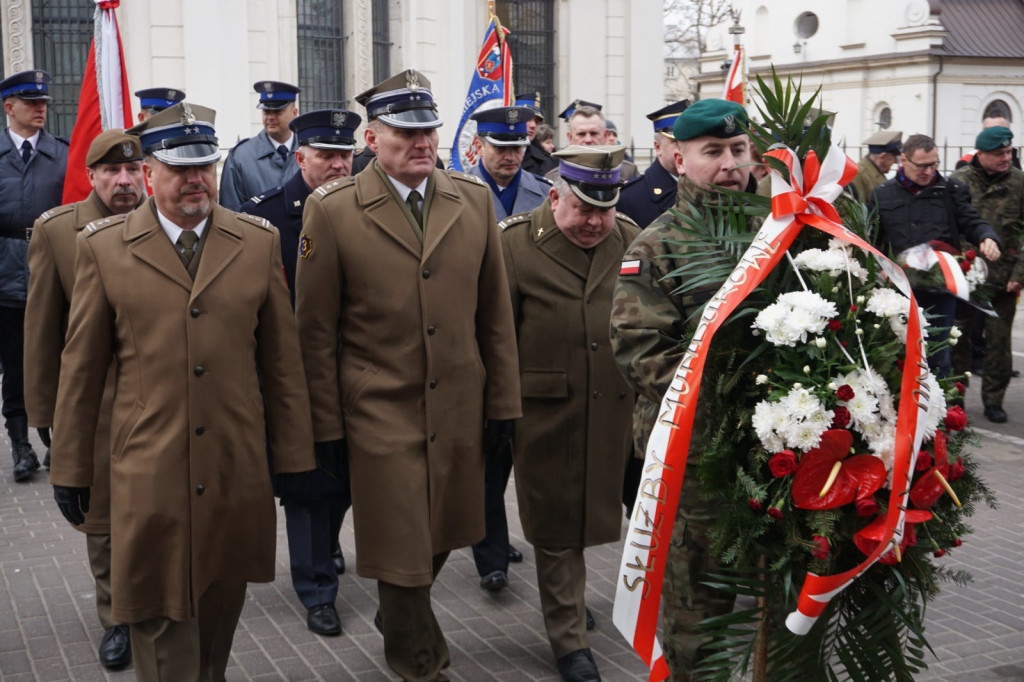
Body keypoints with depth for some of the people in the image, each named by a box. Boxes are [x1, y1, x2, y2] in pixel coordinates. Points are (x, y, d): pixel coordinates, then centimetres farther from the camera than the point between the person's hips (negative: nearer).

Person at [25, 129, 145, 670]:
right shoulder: (55, 231, -3)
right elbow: (41, 326, 0)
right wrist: (43, 406, 1)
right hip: (93, 403, 0)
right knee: (102, 516, 12)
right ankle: (116, 620, 30)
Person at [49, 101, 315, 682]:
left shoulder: (259, 241, 4)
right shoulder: (103, 247, 0)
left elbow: (282, 356, 6)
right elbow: (81, 368, 3)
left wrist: (294, 454, 6)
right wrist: (70, 470, 4)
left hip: (237, 471, 2)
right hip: (149, 475, -2)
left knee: (222, 602, 15)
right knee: (161, 618, 3)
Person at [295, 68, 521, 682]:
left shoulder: (475, 200, 4)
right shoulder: (332, 211, -7)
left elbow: (495, 310, 7)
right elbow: (316, 328, -4)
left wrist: (503, 401, 6)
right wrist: (326, 423, -4)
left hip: (460, 410, 4)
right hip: (380, 415, -4)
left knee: (441, 537, 18)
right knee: (403, 551, 4)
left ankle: (399, 618, 47)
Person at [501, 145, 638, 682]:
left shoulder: (630, 241, 3)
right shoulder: (515, 243, -7)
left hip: (613, 411, 3)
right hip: (546, 412, -2)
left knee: (589, 512, 14)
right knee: (556, 523, 8)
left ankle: (567, 596, 40)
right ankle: (569, 637, 22)